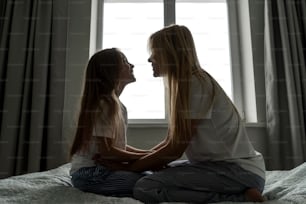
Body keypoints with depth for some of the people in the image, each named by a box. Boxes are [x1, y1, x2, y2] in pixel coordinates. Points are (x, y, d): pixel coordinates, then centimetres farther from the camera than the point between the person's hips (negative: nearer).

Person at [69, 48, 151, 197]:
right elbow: (107, 150, -21)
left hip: (103, 169, 8)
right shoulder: (103, 105, -17)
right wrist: (144, 157, -12)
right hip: (89, 173, -8)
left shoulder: (118, 105, 11)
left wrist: (147, 153, 1)